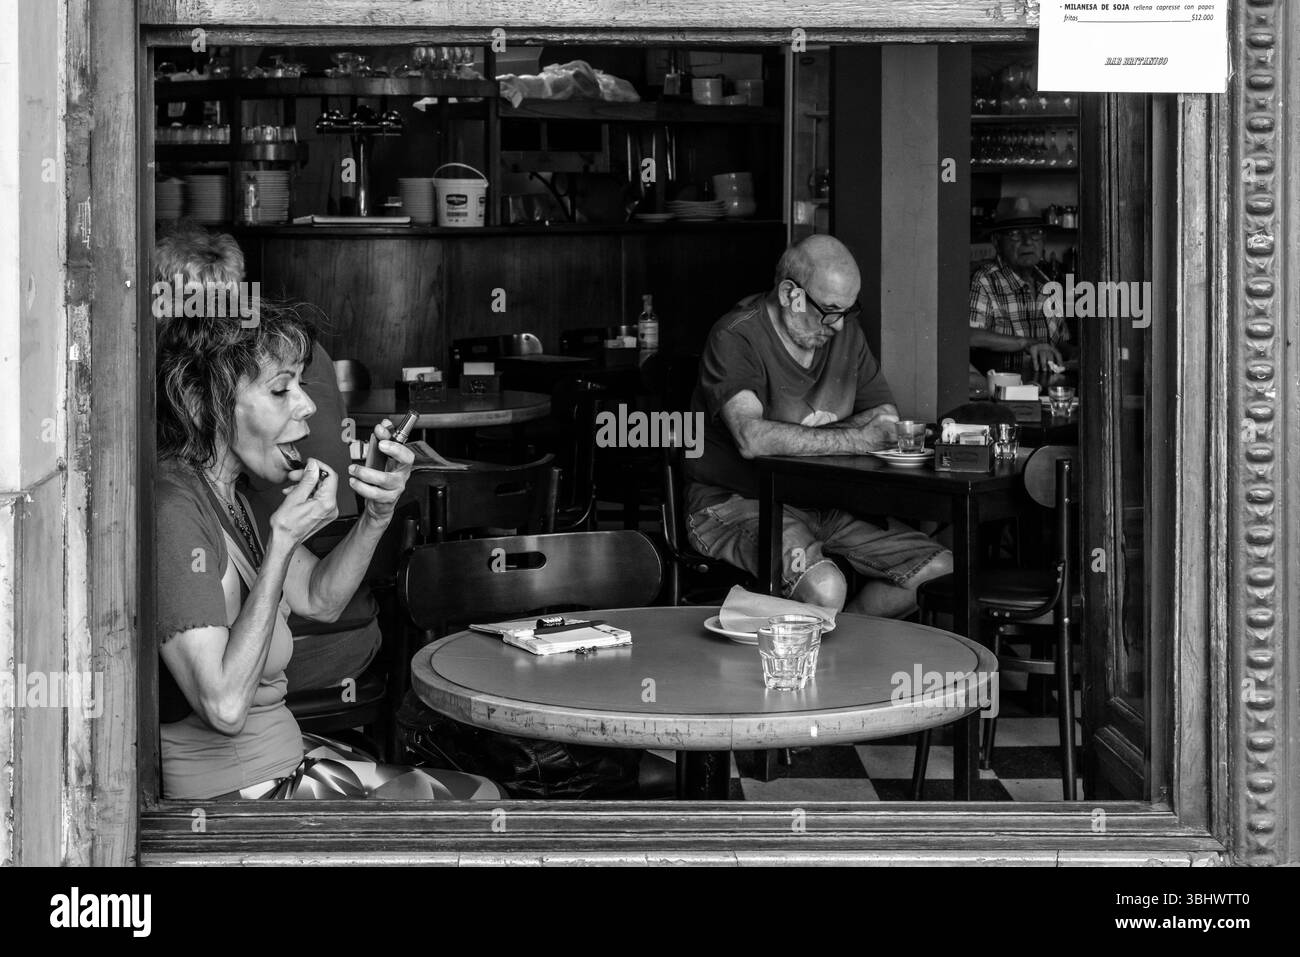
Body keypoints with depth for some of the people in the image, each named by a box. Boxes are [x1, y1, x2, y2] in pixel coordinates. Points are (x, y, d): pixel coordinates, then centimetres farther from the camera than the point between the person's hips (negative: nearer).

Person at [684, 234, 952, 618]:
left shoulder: (844, 332, 8)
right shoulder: (735, 338, -15)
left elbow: (887, 419, 11)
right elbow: (752, 439, -31)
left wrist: (810, 436, -10)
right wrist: (853, 439, -24)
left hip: (823, 503, 8)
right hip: (736, 501, -7)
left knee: (940, 571, -6)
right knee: (824, 587, -35)